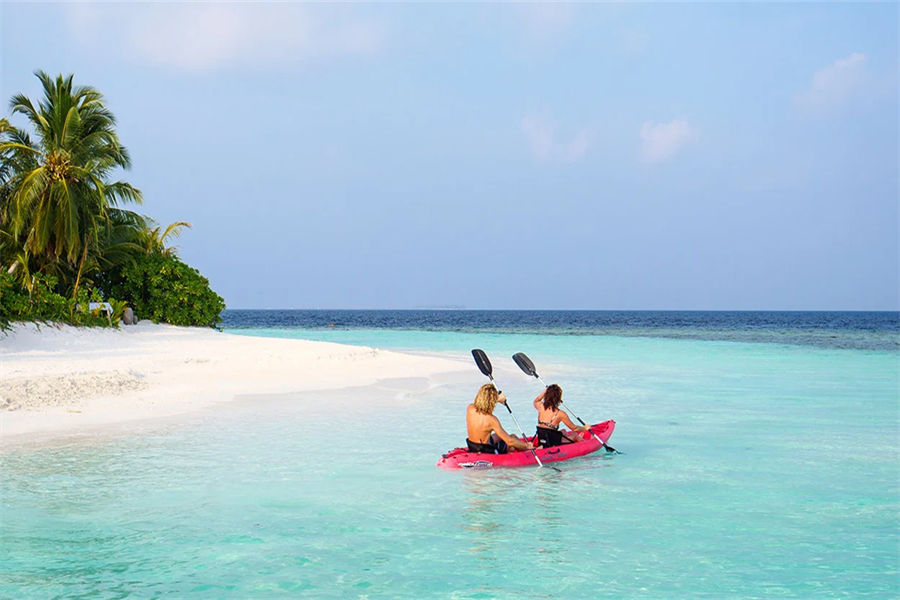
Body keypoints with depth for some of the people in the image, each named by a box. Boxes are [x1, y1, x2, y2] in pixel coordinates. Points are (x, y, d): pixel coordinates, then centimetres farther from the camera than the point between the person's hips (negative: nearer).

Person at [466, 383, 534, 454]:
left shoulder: (469, 409, -15)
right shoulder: (492, 420, -29)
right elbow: (509, 441, -23)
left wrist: (497, 399, 22)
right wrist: (526, 446, -8)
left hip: (472, 448, 6)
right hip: (486, 451, -6)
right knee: (513, 437, 19)